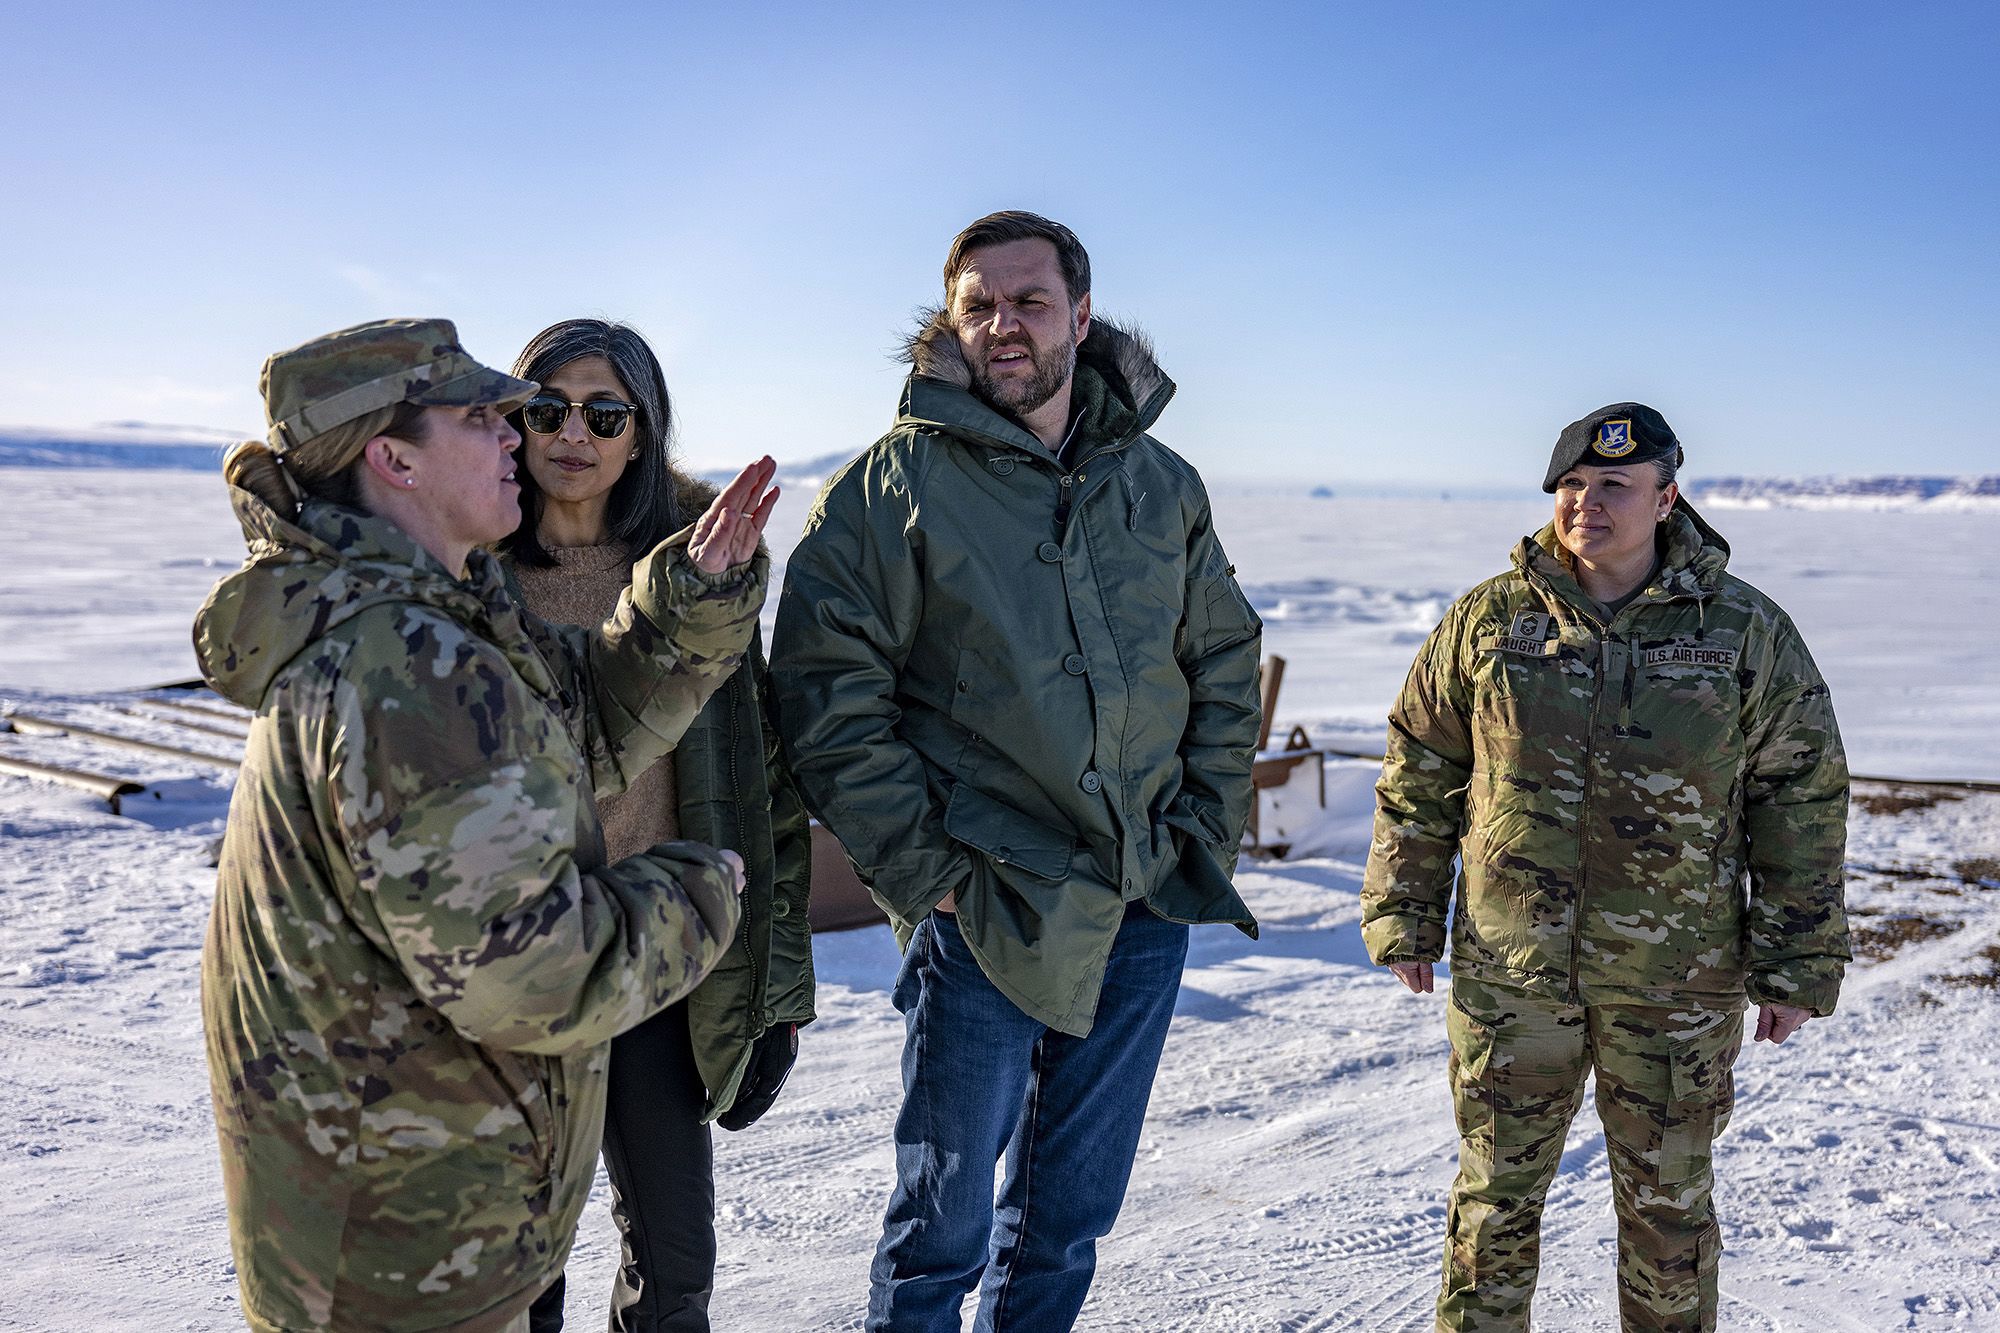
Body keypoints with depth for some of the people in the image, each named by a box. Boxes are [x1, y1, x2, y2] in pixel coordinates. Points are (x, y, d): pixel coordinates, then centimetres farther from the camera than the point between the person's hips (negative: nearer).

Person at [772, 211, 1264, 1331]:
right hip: (984, 912, -4)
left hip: (1148, 910, 4)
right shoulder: (891, 485, -6)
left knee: (1072, 1217, 18)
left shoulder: (1162, 485, 8)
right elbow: (831, 695, -9)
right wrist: (926, 870, -13)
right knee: (945, 1224, 8)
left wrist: (1209, 836, 6)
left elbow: (1227, 668, 14)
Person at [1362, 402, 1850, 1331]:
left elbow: (1804, 798, 1)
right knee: (1497, 1191, 13)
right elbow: (1419, 776, 5)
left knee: (1668, 1200, 16)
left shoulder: (1746, 631, -2)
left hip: (1677, 982, 0)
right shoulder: (1487, 620, -1)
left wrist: (1798, 966, -1)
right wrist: (1404, 919, 4)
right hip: (1508, 972, 1)